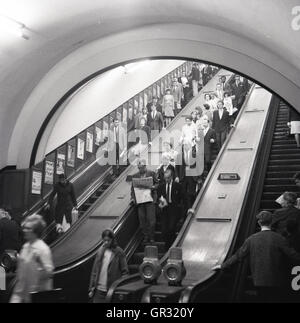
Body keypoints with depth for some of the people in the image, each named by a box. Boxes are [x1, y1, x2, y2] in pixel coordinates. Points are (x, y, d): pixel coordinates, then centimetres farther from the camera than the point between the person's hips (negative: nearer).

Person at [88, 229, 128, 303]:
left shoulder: (119, 253, -4)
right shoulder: (100, 251, 8)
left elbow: (125, 272, -4)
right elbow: (94, 271, 11)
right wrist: (91, 288, 6)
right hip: (99, 290, 4)